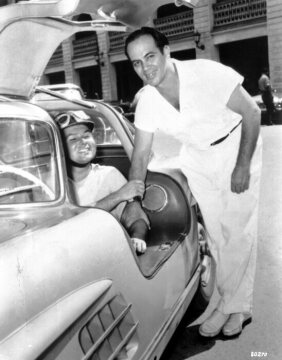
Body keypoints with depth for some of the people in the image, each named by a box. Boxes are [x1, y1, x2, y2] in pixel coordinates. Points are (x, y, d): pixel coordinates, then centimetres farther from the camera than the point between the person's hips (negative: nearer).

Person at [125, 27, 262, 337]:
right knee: (216, 233, 6)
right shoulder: (146, 101, -12)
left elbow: (251, 113, -17)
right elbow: (140, 156, -6)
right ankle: (238, 306, 23)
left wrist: (243, 166, -20)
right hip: (198, 159, 4)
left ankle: (231, 306, 14)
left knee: (238, 231, -6)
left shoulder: (206, 73, -25)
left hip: (237, 147, -4)